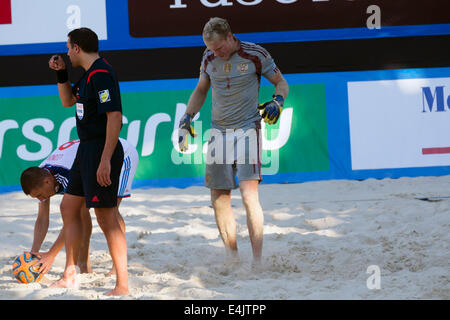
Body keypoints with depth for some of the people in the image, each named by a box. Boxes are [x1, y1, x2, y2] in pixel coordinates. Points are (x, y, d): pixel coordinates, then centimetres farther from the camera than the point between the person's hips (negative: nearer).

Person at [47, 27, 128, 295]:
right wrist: (61, 73, 13)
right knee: (69, 207, 18)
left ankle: (122, 286, -5)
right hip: (87, 150, 11)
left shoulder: (101, 74, -18)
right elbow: (68, 101, 29)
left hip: (102, 152, -11)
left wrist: (105, 160, -27)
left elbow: (115, 117, -24)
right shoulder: (89, 74, 13)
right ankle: (70, 276, 28)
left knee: (107, 218, -9)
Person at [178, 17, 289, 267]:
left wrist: (277, 102, -15)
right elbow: (200, 90, 22)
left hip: (248, 129, -5)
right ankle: (233, 259, 15)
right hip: (219, 132, 5)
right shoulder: (209, 58, 6)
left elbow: (281, 82, 5)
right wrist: (186, 119, 11)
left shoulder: (255, 55, -7)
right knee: (219, 198, 4)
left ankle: (257, 261, -16)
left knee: (249, 194, -18)